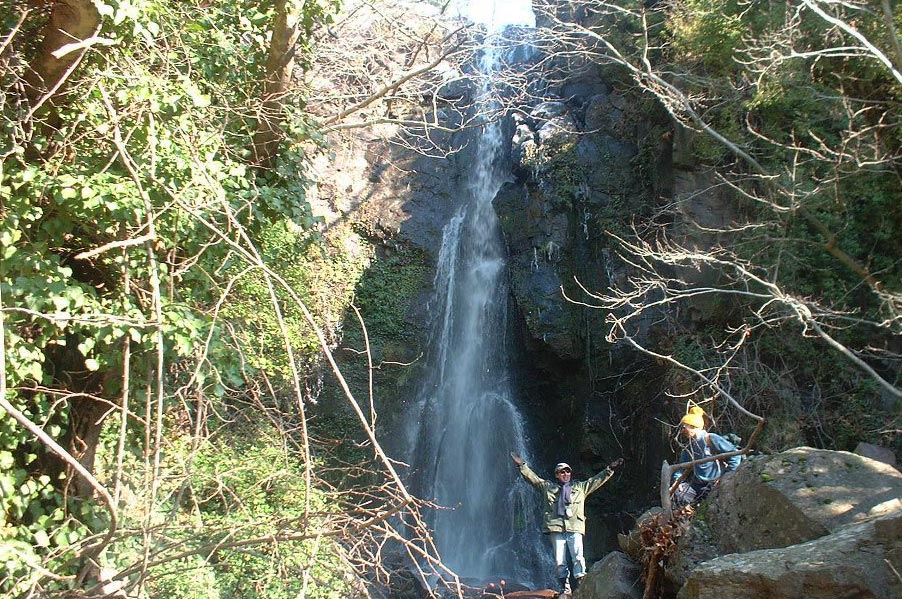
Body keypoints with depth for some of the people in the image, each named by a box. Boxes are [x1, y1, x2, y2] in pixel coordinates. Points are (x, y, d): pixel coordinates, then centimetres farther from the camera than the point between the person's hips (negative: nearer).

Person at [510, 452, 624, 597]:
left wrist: (610, 469, 11)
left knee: (578, 558, -13)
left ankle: (579, 586, -5)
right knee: (559, 561, 0)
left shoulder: (581, 487, 19)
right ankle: (565, 588, 12)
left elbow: (597, 480, 18)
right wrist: (522, 465, 9)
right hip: (556, 529, 0)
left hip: (575, 529, 0)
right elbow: (533, 477, 17)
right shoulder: (548, 487, 18)